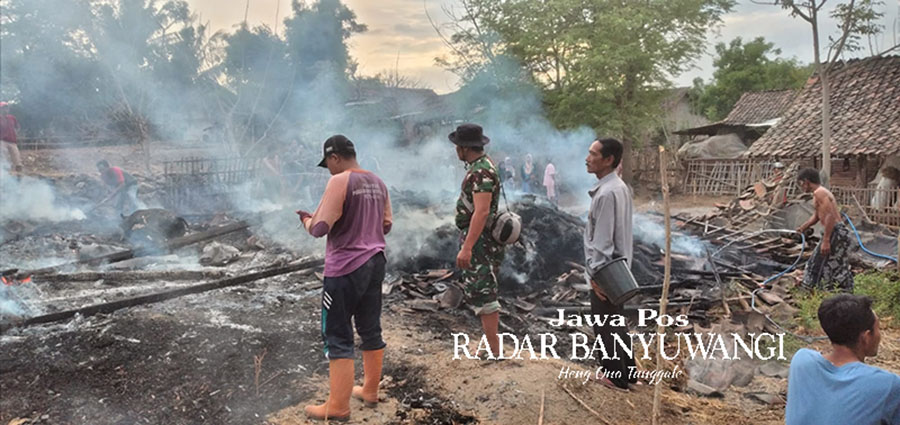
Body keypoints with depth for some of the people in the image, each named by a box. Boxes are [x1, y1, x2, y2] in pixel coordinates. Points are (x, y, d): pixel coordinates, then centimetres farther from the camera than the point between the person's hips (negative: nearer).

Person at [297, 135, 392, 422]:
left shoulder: (339, 182, -14)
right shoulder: (378, 183, 9)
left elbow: (320, 229, -17)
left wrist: (307, 220, 3)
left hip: (345, 269, -8)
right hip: (375, 263, 8)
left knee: (338, 337, 0)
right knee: (370, 330, 16)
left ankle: (338, 407, 6)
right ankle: (370, 391, 28)